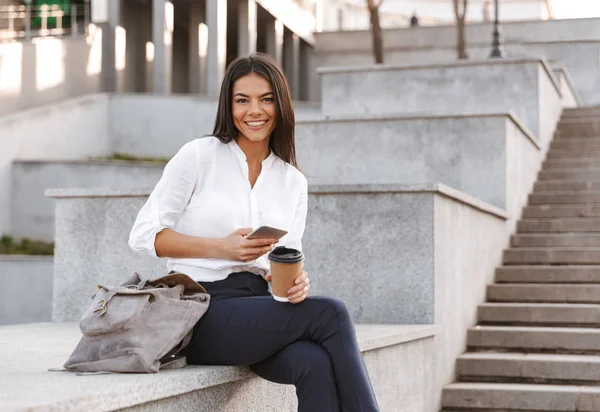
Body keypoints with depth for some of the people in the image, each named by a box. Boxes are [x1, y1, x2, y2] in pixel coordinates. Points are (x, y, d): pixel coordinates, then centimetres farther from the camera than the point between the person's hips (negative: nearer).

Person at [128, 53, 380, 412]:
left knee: (316, 364, -30)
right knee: (331, 314, -25)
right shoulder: (199, 156, 2)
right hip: (202, 310, -4)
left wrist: (297, 282, -7)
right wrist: (222, 247, -15)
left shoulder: (294, 181, 16)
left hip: (262, 307, 4)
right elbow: (144, 235, -3)